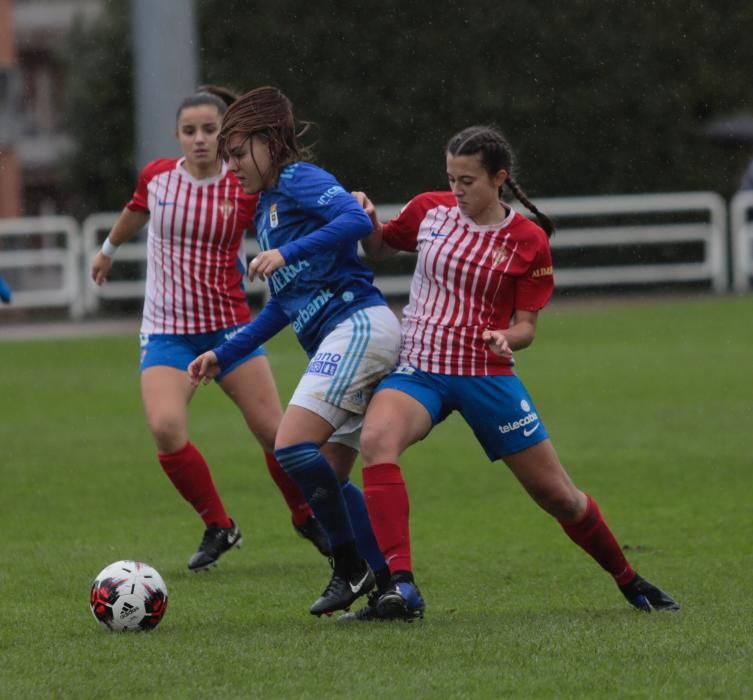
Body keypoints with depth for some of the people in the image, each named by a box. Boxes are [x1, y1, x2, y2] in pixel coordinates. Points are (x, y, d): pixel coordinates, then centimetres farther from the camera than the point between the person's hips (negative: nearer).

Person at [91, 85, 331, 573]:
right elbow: (136, 213, 22)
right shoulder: (157, 176, -1)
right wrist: (109, 249, 40)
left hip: (229, 326, -1)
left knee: (275, 431, -6)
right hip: (167, 331, 1)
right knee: (166, 428, -21)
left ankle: (308, 518, 24)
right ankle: (218, 527, 0)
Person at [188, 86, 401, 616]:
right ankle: (387, 584, 8)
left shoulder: (299, 180, -4)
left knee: (294, 447, -19)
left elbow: (357, 220, -24)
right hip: (342, 338, 11)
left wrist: (287, 253, -28)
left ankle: (351, 568, -10)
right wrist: (223, 356, 28)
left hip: (358, 324, -11)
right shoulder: (265, 207, 24)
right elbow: (284, 304, 30)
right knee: (327, 479, 8)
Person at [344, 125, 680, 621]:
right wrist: (367, 222, -1)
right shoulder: (430, 210, 2)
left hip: (487, 374, -1)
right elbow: (380, 249, 20)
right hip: (418, 370, 1)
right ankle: (401, 588, -35)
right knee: (377, 440, -32)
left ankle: (630, 582, 29)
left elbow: (526, 327, 1)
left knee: (558, 495, 2)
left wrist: (506, 338, -22)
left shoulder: (529, 241, -3)